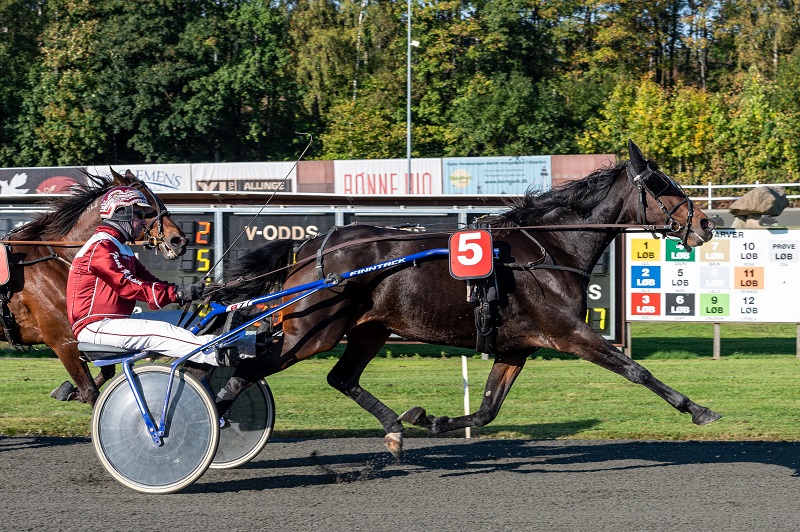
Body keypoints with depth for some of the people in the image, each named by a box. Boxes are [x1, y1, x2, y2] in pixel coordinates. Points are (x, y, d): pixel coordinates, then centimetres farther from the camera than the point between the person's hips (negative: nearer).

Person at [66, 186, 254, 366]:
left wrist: (188, 291, -8)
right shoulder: (101, 246, -12)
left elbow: (147, 280, 10)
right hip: (94, 326, -9)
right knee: (160, 332, -27)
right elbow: (127, 285, -24)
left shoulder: (121, 248, 22)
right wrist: (176, 292, -29)